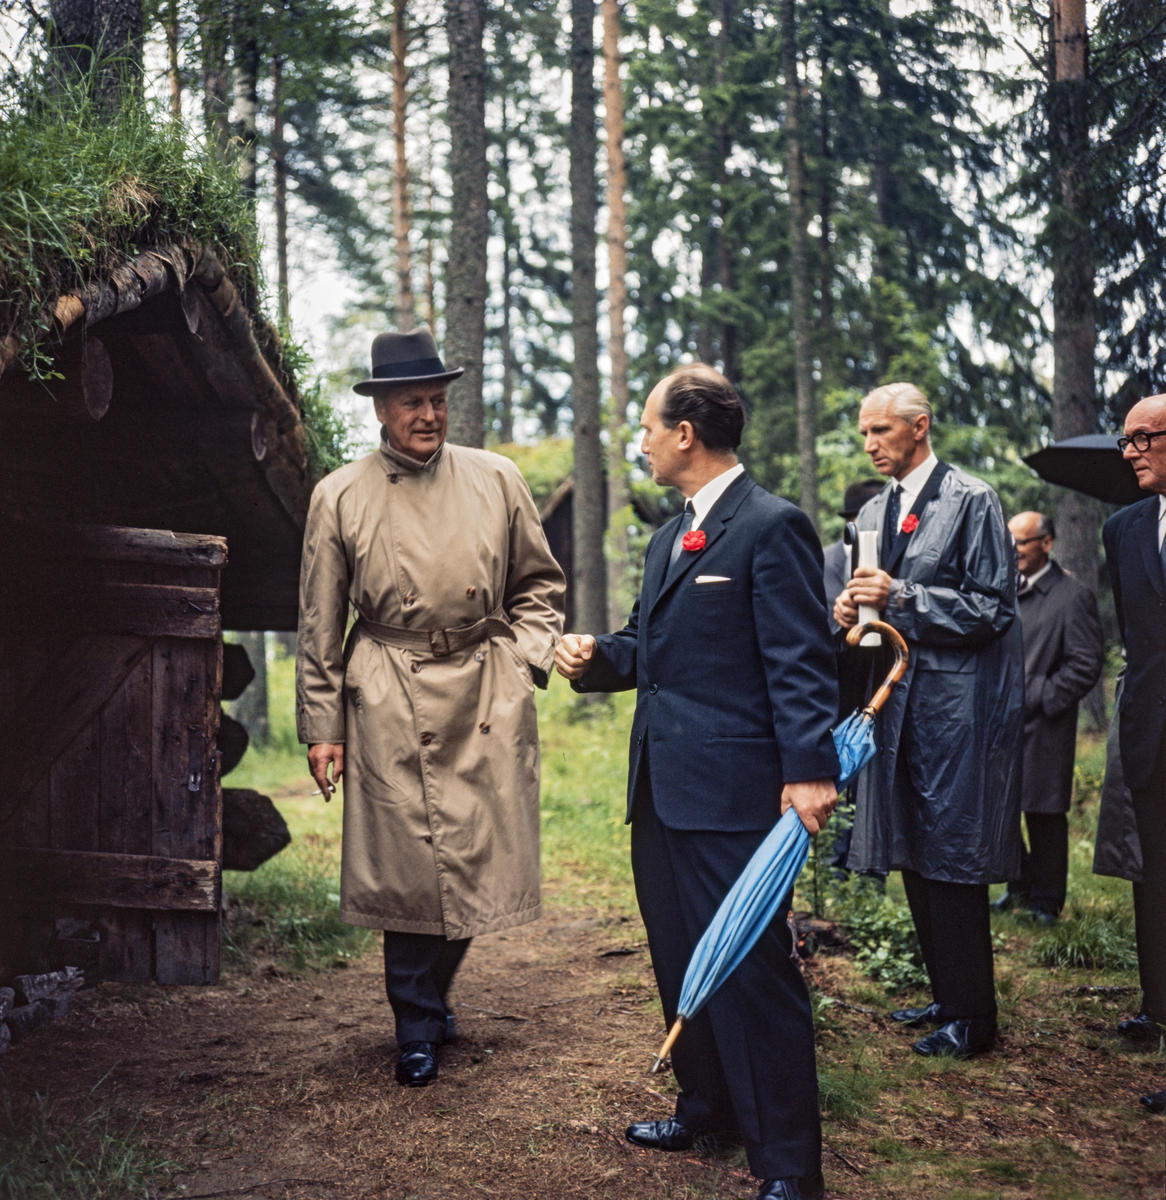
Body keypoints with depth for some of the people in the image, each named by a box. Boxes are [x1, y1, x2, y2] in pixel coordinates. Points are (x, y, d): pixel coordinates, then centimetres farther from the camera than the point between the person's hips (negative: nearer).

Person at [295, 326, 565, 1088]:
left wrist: (526, 655, 1)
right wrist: (321, 727, 3)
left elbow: (539, 582, 16)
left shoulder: (498, 480, 8)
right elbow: (319, 625, 6)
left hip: (487, 692, 2)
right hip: (391, 702, -2)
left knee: (482, 857, 5)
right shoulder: (340, 497, 3)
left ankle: (433, 990, 31)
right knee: (408, 861, -3)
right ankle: (418, 1028, 15)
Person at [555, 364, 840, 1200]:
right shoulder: (669, 537, 18)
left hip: (732, 788, -9)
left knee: (751, 970, -5)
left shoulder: (772, 527, -10)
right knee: (681, 961, 19)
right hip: (662, 787, 10)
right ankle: (707, 1110, 36)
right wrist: (598, 657, 4)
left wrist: (810, 769, -24)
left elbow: (801, 661, -16)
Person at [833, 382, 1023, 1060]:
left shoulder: (971, 501, -7)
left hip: (956, 705, -8)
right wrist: (852, 610, 1)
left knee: (952, 859, -6)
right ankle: (947, 997, 24)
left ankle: (973, 1017, 4)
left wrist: (900, 597, -20)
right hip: (897, 701, 8)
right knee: (915, 859, 12)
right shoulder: (873, 513, 15)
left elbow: (990, 608, -12)